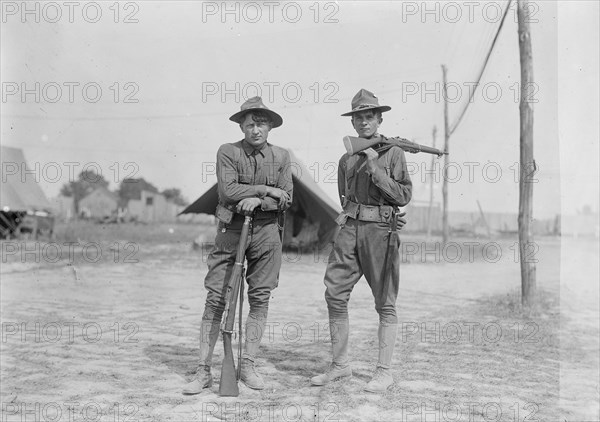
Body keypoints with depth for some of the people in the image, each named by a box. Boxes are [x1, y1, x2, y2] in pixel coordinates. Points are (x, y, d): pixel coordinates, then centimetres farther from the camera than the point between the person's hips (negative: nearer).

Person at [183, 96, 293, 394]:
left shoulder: (280, 157, 8)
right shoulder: (228, 152, 1)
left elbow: (286, 200, 2)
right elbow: (228, 191, -12)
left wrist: (257, 200, -14)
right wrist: (266, 189, -10)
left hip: (266, 231, 2)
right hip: (231, 228, -2)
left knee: (260, 299, 4)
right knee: (215, 299, -4)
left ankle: (248, 366, 16)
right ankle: (204, 371, 1)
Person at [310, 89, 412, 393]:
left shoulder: (393, 153, 1)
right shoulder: (347, 159, 16)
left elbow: (404, 195, -7)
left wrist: (376, 170, -13)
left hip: (381, 231, -5)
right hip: (349, 229, 5)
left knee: (385, 303, 1)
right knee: (334, 294, 0)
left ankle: (384, 372, 9)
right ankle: (340, 365, 13)